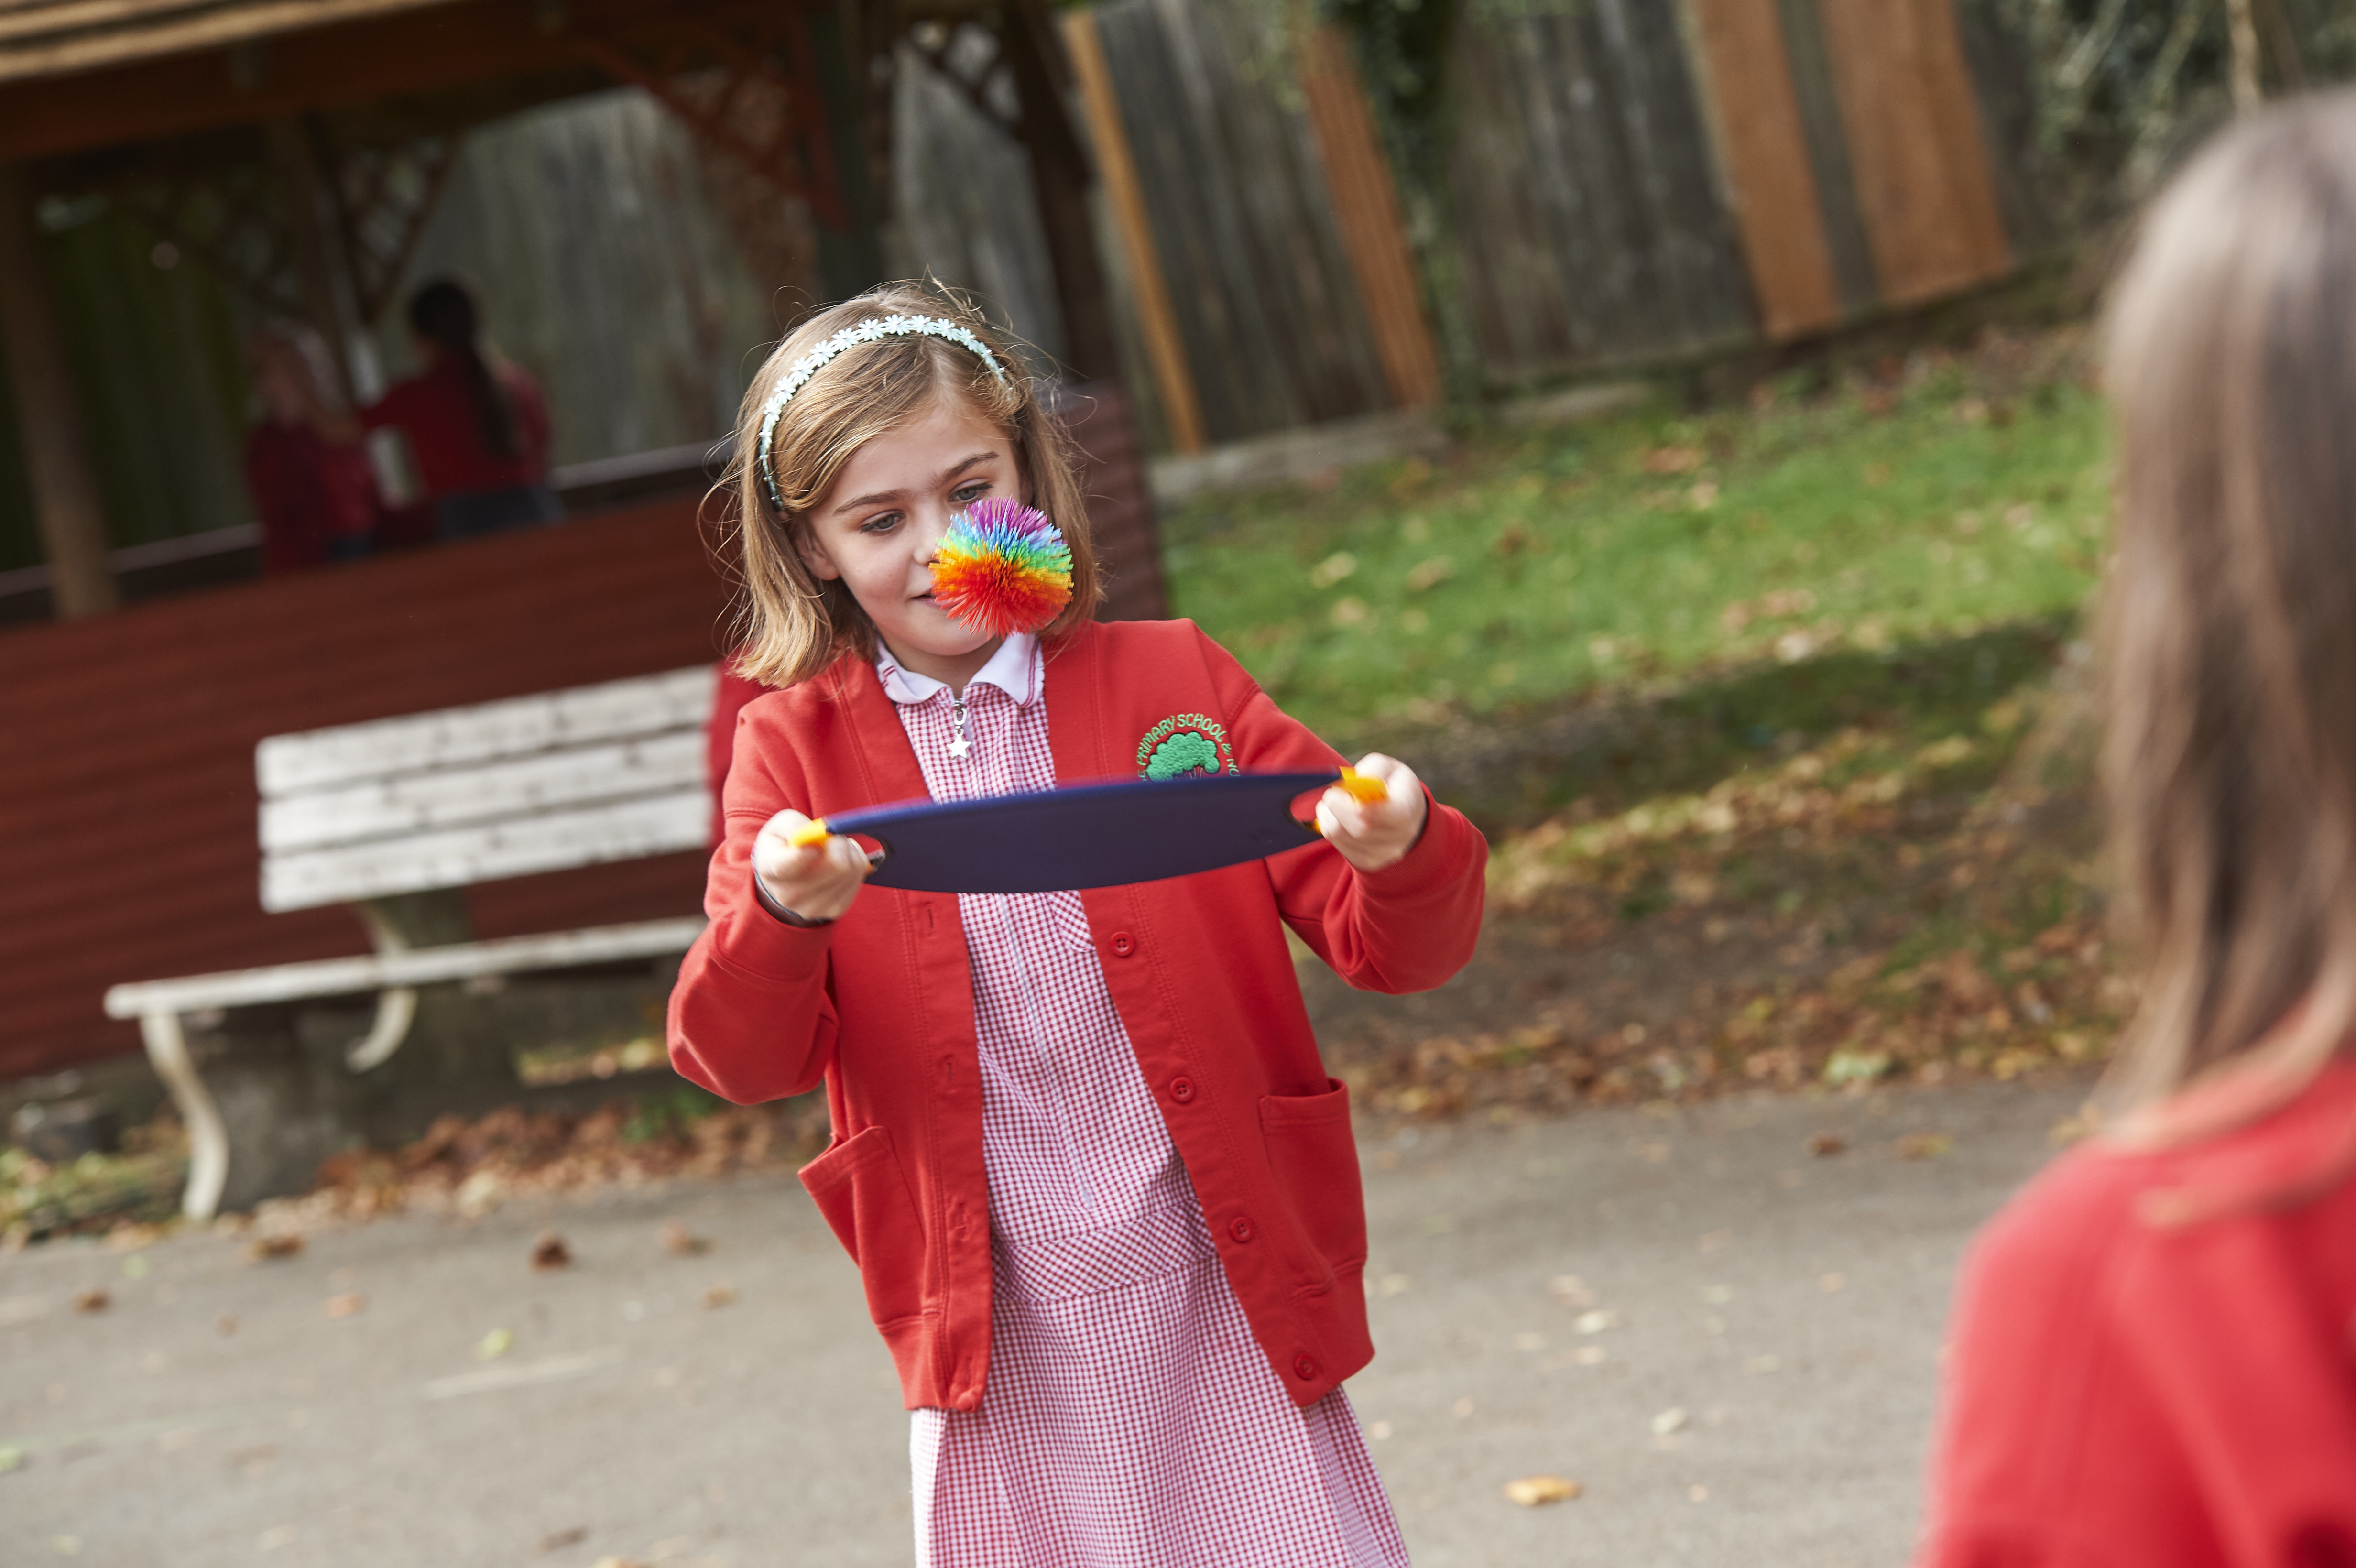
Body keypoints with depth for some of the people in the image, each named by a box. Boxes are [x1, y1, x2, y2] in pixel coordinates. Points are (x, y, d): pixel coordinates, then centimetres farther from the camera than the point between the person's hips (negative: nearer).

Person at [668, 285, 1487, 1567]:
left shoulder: (1170, 682, 2)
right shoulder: (795, 750, 3)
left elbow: (1395, 951, 1)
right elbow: (740, 1061, -5)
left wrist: (1401, 854, -21)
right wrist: (780, 916, -25)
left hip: (1221, 1297, 0)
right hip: (1002, 1336, 1)